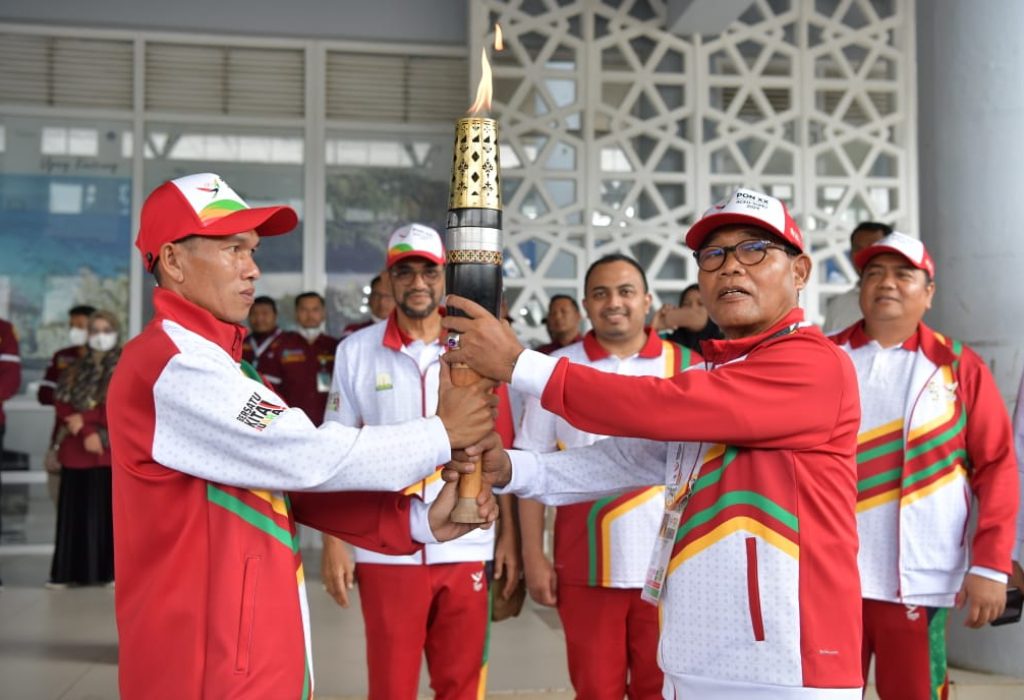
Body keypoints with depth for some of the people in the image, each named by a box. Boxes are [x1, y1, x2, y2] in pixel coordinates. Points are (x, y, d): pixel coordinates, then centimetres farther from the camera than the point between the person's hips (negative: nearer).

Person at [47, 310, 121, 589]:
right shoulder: (75, 371, 17)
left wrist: (83, 418, -9)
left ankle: (111, 571, -2)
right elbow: (61, 405, 7)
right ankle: (68, 572, 8)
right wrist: (86, 432, -10)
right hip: (75, 451, 4)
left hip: (111, 451, -4)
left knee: (107, 510, -5)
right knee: (73, 510, 3)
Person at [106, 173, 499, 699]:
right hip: (209, 656, -9)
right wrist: (442, 433, -11)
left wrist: (417, 520, -3)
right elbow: (309, 459, -22)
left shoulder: (213, 361, 14)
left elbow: (289, 481, 8)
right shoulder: (172, 363, -18)